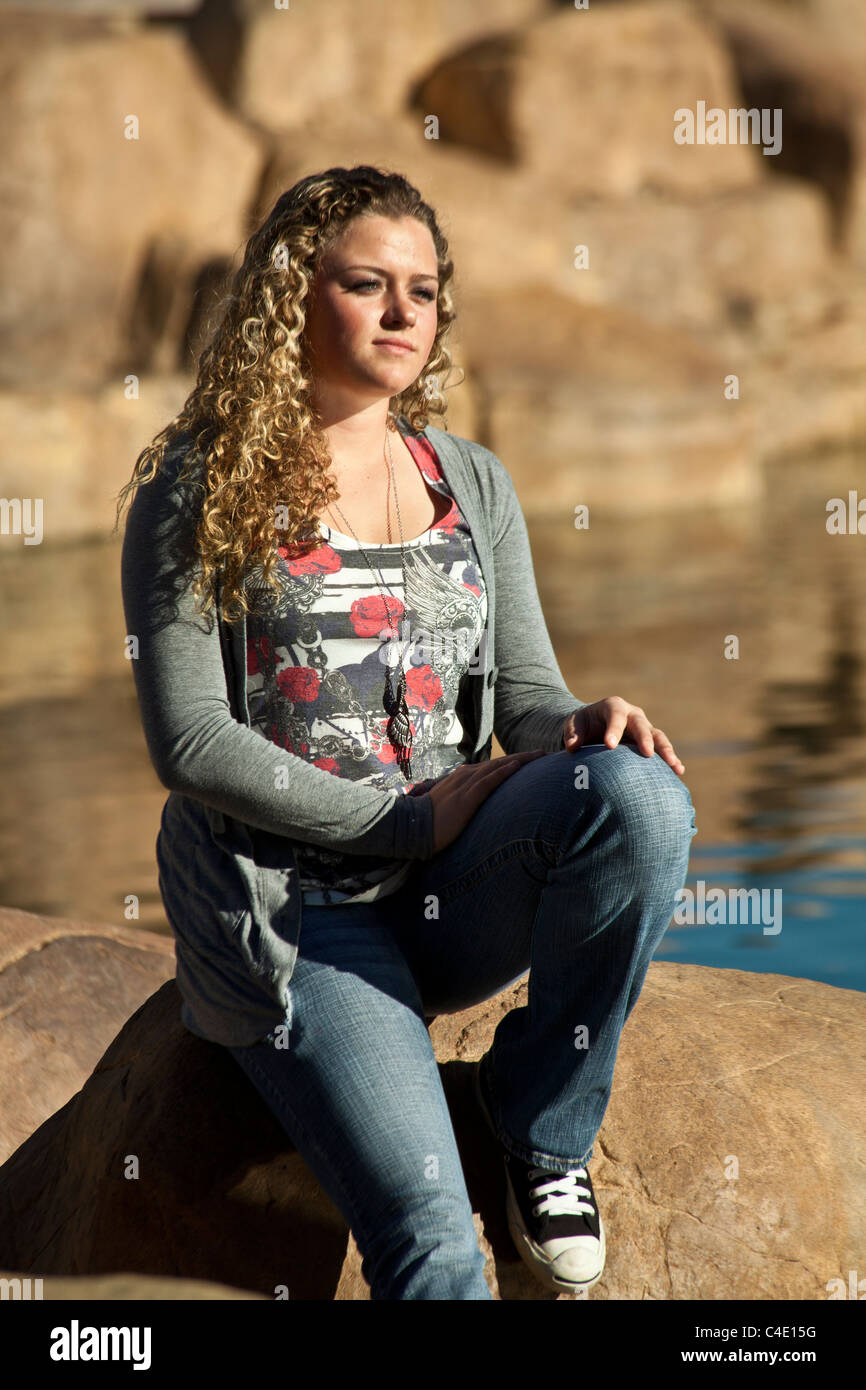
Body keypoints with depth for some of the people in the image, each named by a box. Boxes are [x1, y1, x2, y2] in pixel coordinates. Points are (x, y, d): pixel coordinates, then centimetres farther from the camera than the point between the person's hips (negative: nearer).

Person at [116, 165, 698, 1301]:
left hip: (453, 887, 5)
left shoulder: (473, 483, 13)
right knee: (430, 1231, -26)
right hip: (288, 898, -4)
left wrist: (582, 726, -16)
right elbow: (191, 741, -8)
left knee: (644, 799, -28)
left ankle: (541, 1112, -7)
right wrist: (405, 818, -14)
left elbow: (525, 692, 10)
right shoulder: (204, 487, -1)